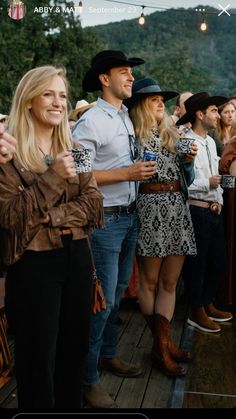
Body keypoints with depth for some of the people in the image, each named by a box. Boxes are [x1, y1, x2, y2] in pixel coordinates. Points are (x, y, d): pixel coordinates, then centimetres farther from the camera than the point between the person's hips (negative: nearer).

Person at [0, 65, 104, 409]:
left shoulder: (72, 148, 9)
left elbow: (94, 203, 3)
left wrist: (55, 216, -13)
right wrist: (53, 177, -22)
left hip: (77, 257, 6)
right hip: (34, 263, -5)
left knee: (75, 347, 17)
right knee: (39, 356, 7)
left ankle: (71, 405, 37)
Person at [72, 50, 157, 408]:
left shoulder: (126, 117, 13)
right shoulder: (90, 122, -14)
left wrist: (142, 169, 5)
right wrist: (127, 173, -21)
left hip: (129, 216, 8)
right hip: (105, 220, -8)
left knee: (118, 294, 18)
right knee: (103, 300, -3)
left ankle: (108, 355, 36)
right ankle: (88, 378, 13)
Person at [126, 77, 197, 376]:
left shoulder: (171, 136, 19)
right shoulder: (132, 137, -1)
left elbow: (186, 180, 19)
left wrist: (189, 160, 3)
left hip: (178, 210, 7)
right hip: (150, 208, -7)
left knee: (170, 282, 6)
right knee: (150, 282, 4)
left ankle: (162, 344, 13)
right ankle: (162, 343, 18)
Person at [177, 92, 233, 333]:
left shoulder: (211, 142, 14)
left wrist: (219, 199, 5)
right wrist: (207, 184, -16)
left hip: (214, 211, 9)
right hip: (196, 212, -9)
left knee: (219, 262, 18)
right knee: (196, 265, 5)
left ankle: (208, 304, 37)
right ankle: (197, 313, 22)